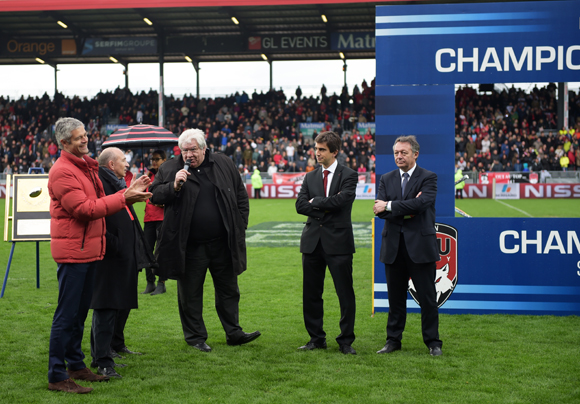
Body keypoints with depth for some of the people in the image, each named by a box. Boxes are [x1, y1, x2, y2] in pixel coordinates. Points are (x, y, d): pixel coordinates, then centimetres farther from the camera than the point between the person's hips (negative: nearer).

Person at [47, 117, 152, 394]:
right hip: (72, 250, -10)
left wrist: (128, 192, 6)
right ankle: (57, 376, -1)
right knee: (67, 313, -6)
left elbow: (98, 203, 18)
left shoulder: (86, 166, 17)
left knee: (80, 311, 16)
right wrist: (124, 198, -20)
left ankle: (75, 365, 27)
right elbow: (84, 208, -21)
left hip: (89, 249, 10)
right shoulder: (62, 172, -15)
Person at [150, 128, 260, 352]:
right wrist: (174, 186, -20)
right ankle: (195, 336, 19)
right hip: (190, 247, -2)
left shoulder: (224, 164, 5)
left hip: (222, 243, 2)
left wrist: (240, 227, 5)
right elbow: (154, 195, -4)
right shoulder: (170, 170, 1)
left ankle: (233, 333, 24)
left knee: (228, 290, 11)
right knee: (190, 294, 6)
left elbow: (241, 197, 11)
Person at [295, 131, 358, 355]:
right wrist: (326, 208, -10)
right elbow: (300, 205, 1)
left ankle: (346, 341, 9)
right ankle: (316, 338, 19)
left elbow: (341, 200, -18)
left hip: (338, 242, -5)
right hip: (312, 241, 5)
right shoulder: (310, 177, 13)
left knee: (345, 294, -1)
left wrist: (315, 202, -6)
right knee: (311, 294, 8)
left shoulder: (348, 175, -1)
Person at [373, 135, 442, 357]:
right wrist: (406, 210, -16)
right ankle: (393, 340, 19)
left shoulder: (429, 178, -1)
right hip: (393, 246, 4)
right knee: (395, 296, 10)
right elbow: (380, 209, -2)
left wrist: (389, 206, -16)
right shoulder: (386, 179, 11)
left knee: (427, 296, 1)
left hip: (420, 245, -3)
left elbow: (421, 203, -19)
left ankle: (433, 342, 10)